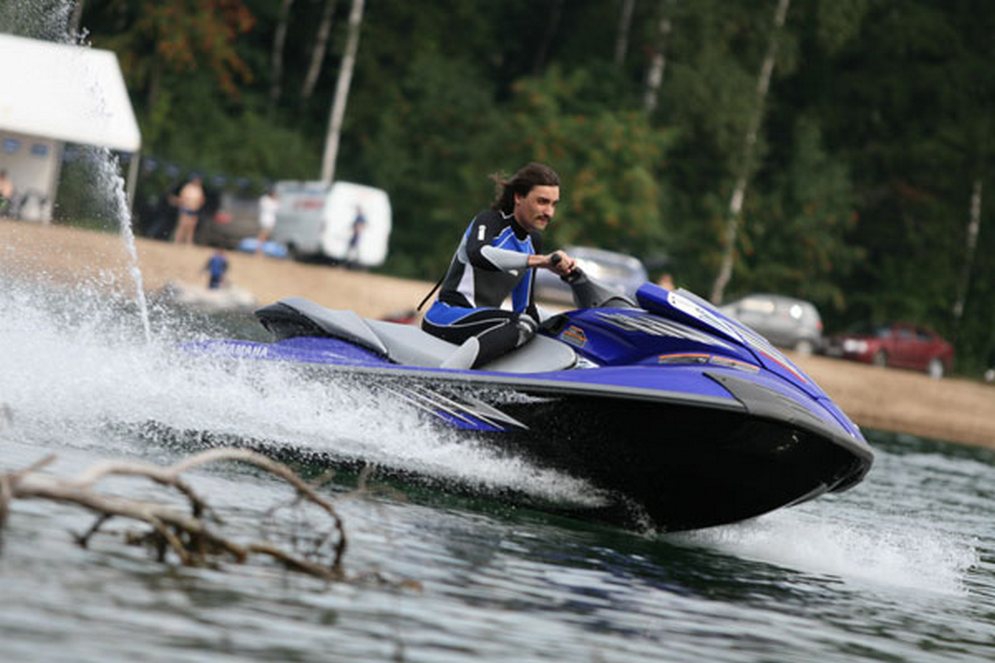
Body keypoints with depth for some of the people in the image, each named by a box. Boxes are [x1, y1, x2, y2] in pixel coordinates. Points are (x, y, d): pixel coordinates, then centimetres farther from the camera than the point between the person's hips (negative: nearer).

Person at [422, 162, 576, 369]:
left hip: (483, 322, 9)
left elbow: (525, 303, 23)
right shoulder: (489, 221, -8)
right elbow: (477, 254, -34)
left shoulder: (534, 240, 15)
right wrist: (541, 261, -42)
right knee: (519, 325, -34)